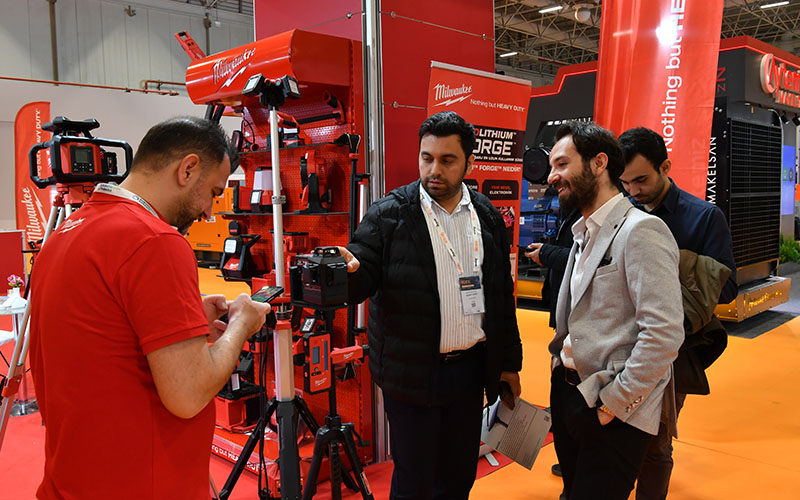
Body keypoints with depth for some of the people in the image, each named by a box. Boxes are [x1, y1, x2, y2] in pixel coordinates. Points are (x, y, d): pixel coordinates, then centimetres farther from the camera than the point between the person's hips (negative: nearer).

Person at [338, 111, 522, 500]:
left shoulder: (488, 217, 7)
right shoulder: (389, 215, -7)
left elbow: (502, 293, 12)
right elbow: (362, 278, -11)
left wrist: (509, 361, 13)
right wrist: (348, 272, -35)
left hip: (470, 367, 4)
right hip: (413, 372, -4)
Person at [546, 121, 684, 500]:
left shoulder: (640, 231, -18)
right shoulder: (584, 233, 11)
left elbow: (664, 333, -24)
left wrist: (615, 402, -19)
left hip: (613, 414, -8)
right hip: (567, 394, 8)